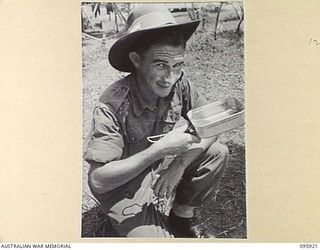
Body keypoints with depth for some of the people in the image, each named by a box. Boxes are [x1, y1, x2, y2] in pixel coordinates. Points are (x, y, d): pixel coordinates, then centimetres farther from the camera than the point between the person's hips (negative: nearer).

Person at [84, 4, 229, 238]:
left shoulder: (180, 85, -15)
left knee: (218, 153, -9)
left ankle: (181, 219, 8)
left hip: (166, 170, 5)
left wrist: (181, 163, -21)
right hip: (125, 187, -5)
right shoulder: (112, 106, -30)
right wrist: (160, 149, -36)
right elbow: (98, 180, -29)